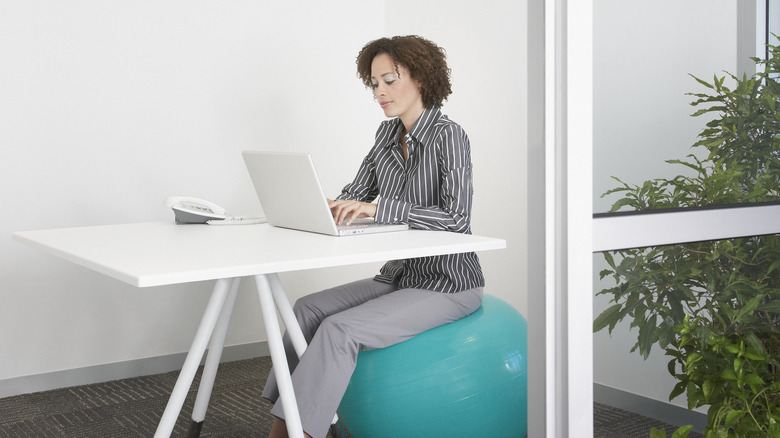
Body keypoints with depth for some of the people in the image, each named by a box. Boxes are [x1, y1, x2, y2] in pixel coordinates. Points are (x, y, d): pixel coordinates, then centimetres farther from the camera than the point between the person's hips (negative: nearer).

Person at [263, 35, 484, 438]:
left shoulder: (448, 136, -15)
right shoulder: (388, 134, 9)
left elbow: (457, 218, -26)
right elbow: (356, 192, 11)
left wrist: (378, 208, -33)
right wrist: (327, 206, -12)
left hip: (448, 284, -8)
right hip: (400, 275, 8)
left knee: (340, 329, -24)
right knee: (308, 309, -8)